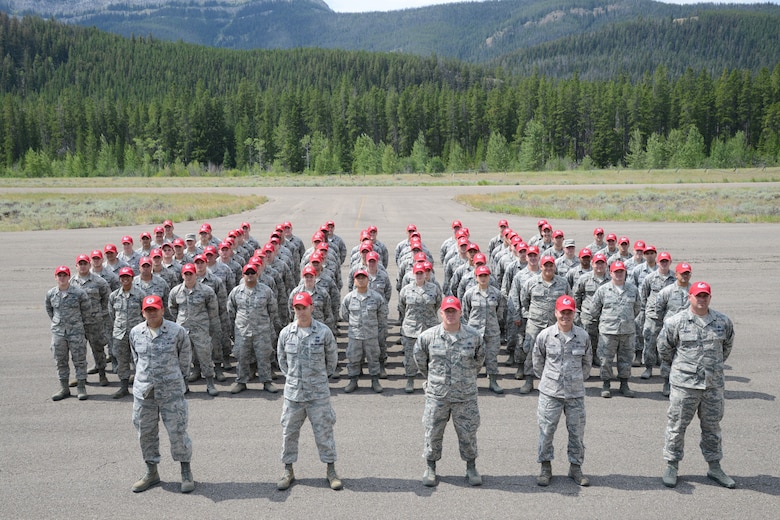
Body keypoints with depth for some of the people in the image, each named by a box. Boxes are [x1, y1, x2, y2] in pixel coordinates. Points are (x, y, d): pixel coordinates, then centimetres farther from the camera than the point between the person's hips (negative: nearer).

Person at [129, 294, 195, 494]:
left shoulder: (177, 331, -8)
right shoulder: (135, 333, 2)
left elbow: (185, 357, 6)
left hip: (171, 391, -4)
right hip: (143, 392, 4)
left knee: (177, 431, 0)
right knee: (146, 432, 12)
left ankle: (186, 473, 14)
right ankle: (151, 472, 28)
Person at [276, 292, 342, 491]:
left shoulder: (324, 332, -8)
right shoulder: (286, 333, -2)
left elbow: (332, 357, 6)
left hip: (318, 393, -2)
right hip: (293, 392, 2)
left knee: (324, 431, 6)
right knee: (289, 432, 10)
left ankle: (331, 470, 19)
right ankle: (288, 471, 25)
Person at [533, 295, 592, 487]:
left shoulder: (583, 336, -2)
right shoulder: (545, 335, -5)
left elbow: (587, 362, 12)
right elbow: (537, 362, 8)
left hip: (576, 393, 1)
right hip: (550, 392, -1)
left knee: (577, 431, 9)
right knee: (546, 430, 4)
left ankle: (576, 467, 25)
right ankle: (545, 468, 19)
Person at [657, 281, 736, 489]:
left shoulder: (723, 322, 2)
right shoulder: (676, 321, -7)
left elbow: (727, 346, 18)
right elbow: (664, 347, 4)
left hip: (714, 384, 3)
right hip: (684, 384, -3)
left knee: (712, 427, 15)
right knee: (677, 425, 4)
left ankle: (714, 467, 28)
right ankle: (671, 466, 17)